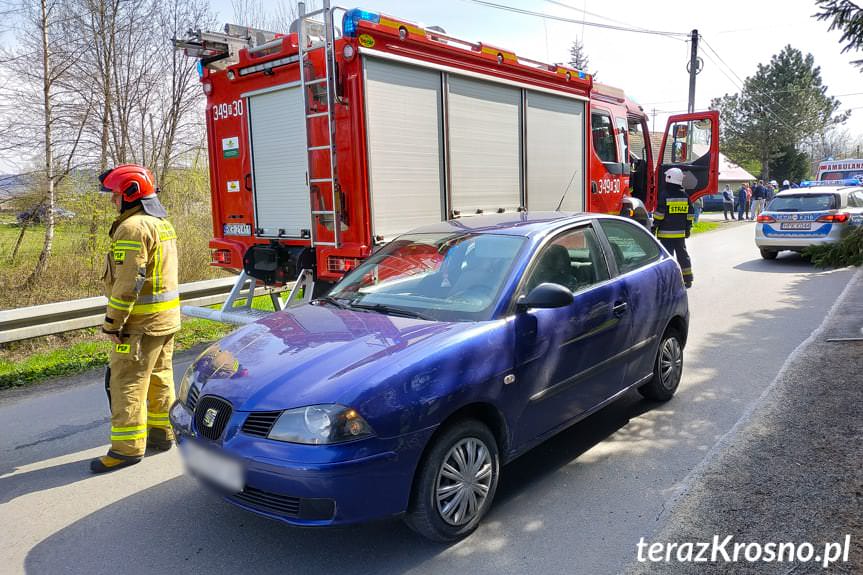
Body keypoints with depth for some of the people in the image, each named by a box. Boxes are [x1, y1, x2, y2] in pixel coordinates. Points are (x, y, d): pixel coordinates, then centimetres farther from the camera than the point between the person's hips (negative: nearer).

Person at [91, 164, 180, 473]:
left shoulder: (133, 227, -17)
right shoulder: (162, 223, 16)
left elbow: (129, 281, -22)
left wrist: (113, 323, -16)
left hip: (142, 321, -10)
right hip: (167, 317, 10)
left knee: (126, 381, -3)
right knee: (160, 376, 17)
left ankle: (127, 447, 2)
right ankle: (162, 432, 27)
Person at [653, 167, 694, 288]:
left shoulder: (664, 194, -11)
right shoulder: (685, 196, 8)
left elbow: (659, 214, -12)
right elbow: (690, 215, 12)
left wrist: (655, 226, -5)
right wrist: (688, 228, 19)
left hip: (666, 233, -6)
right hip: (681, 232, 6)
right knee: (682, 254, 13)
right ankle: (687, 279, 18)